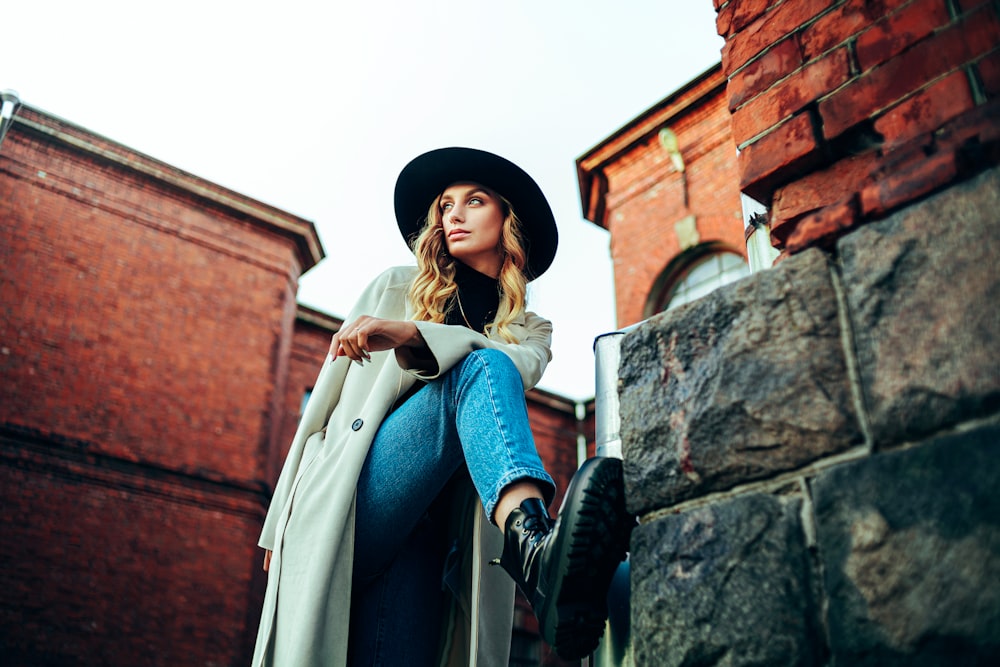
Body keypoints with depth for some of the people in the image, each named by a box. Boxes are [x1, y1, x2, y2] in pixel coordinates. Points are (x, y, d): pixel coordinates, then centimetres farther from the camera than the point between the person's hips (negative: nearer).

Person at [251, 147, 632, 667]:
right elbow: (328, 394, 17)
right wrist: (281, 517, 10)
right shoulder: (395, 288, 21)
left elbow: (517, 370, -5)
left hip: (435, 528, 2)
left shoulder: (528, 329, 22)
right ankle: (537, 545, -52)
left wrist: (408, 336, -23)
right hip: (346, 507, -1)